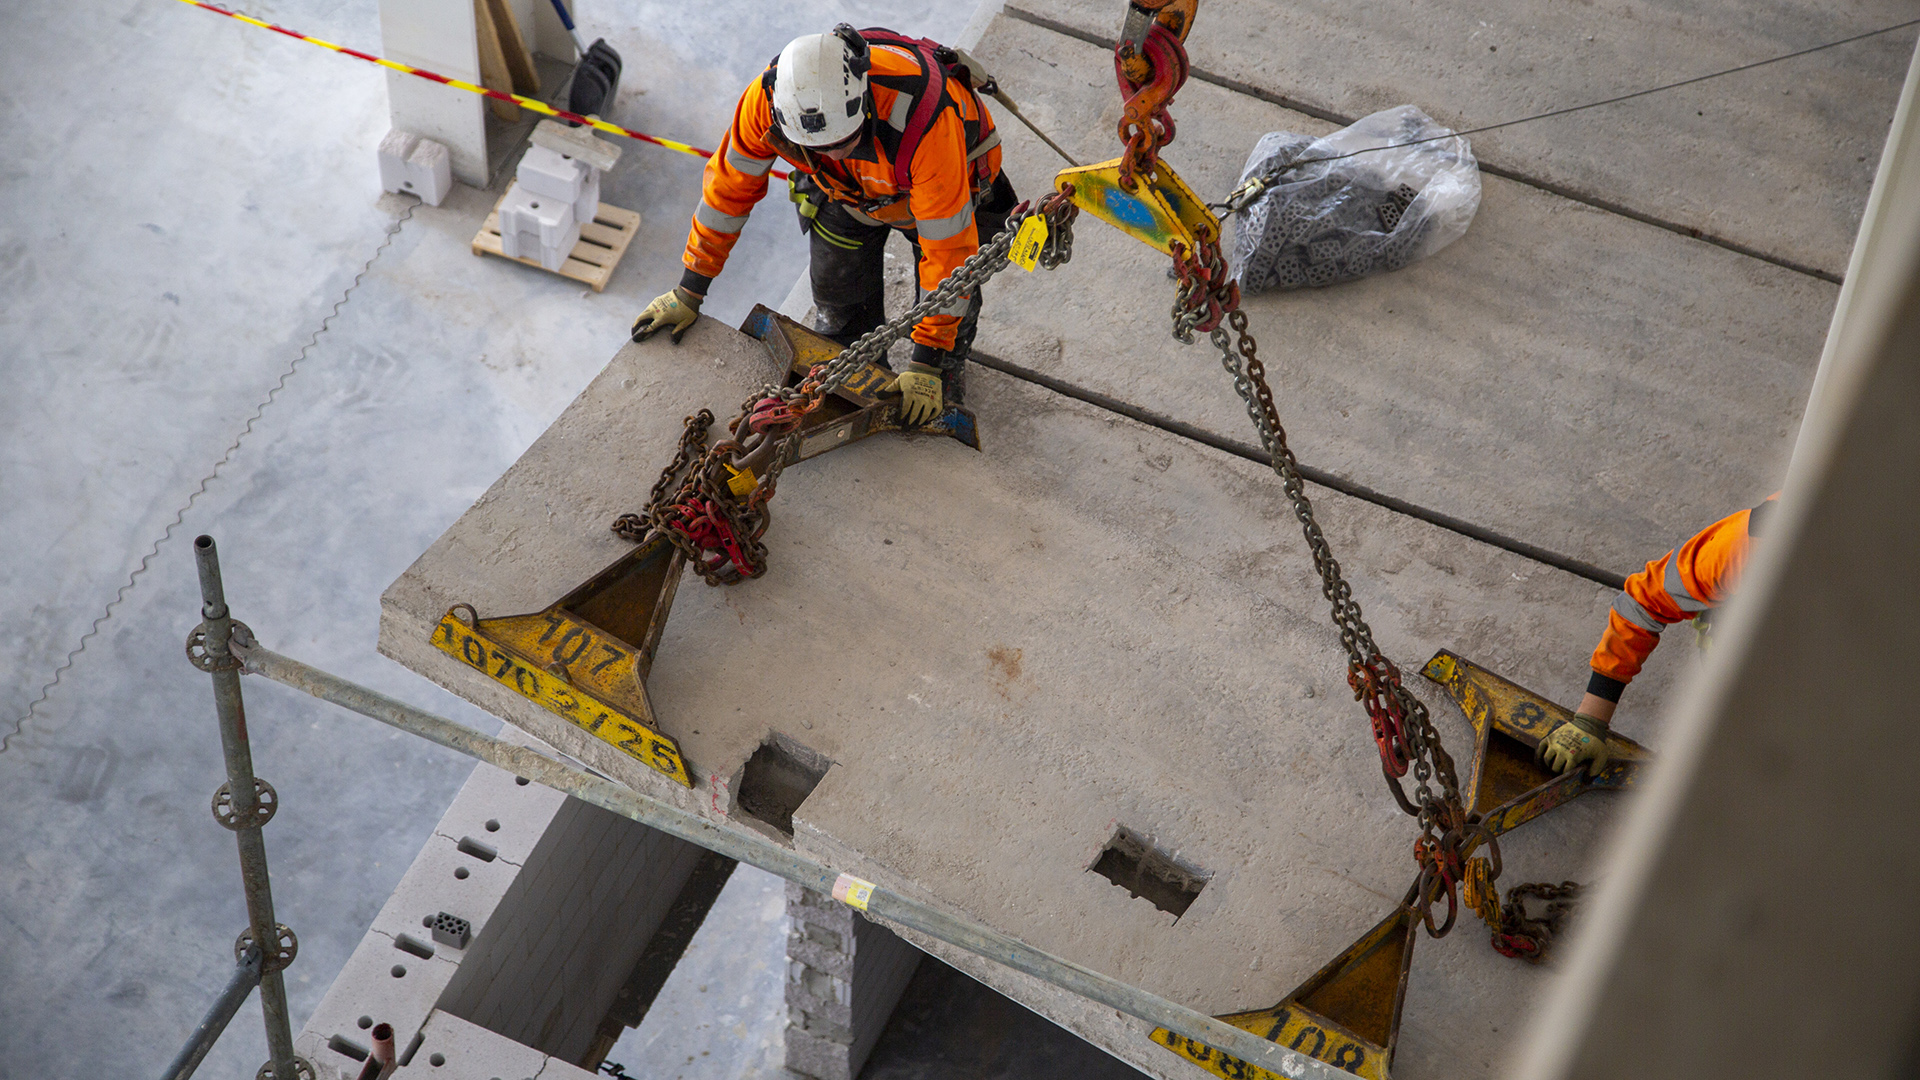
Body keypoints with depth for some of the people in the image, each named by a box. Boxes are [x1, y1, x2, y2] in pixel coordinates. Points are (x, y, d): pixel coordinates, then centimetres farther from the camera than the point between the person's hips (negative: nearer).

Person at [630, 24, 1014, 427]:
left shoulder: (924, 119, -48)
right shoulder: (768, 98, -36)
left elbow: (947, 247, -39)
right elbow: (730, 184, -17)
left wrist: (927, 363, -33)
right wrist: (689, 292, -10)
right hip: (848, 187, 3)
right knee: (838, 291, 3)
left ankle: (948, 367, 31)